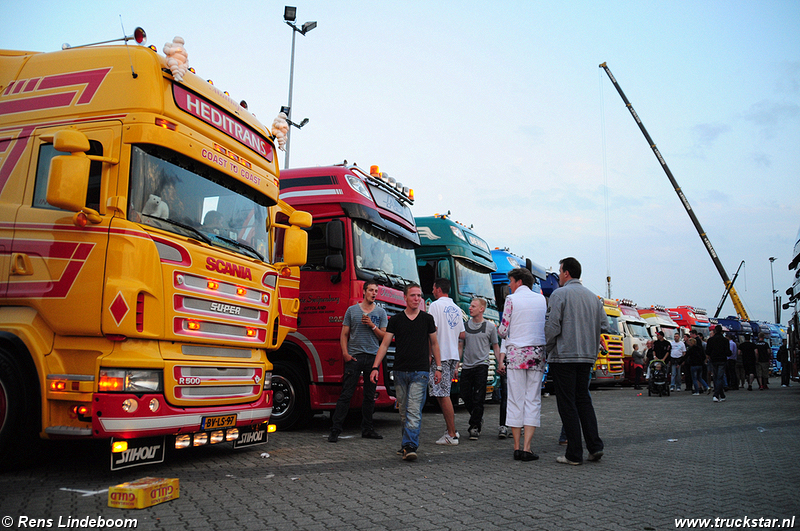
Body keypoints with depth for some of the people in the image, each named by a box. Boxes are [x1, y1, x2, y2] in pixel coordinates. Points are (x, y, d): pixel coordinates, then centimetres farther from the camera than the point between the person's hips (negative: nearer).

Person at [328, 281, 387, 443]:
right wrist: (345, 353, -6)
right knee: (346, 394, -5)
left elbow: (384, 336, 7)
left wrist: (372, 326, -8)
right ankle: (335, 430, -3)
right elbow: (344, 334, 6)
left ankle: (367, 429, 17)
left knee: (370, 396, 8)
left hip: (373, 357, 2)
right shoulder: (352, 310, 7)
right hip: (354, 356, -2)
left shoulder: (381, 312, 10)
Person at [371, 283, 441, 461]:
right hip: (400, 371, 2)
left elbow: (434, 343, 13)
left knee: (414, 411, -10)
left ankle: (410, 447, -13)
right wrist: (375, 367, -6)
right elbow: (385, 344, 3)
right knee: (403, 411, 9)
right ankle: (408, 444, 22)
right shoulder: (395, 319, 5)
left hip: (420, 372, -2)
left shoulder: (427, 319, 6)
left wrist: (438, 368, 9)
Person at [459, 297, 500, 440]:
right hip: (466, 366, 3)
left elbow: (495, 346, 10)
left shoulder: (490, 326, 4)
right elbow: (460, 346, 13)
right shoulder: (465, 325, 10)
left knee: (478, 398, -7)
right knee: (466, 396, 4)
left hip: (481, 365, -3)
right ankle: (478, 419, 28)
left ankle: (475, 427, 1)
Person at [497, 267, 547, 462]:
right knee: (533, 400, 3)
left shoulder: (511, 299, -2)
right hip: (537, 353, 3)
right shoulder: (542, 299, 10)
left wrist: (498, 330, 19)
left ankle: (517, 447, 6)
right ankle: (526, 448, -1)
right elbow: (545, 327, 14)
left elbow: (504, 331, -2)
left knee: (515, 400, 3)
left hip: (516, 353, -3)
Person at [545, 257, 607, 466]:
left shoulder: (559, 294, -8)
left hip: (564, 355, -6)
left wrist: (548, 350, 0)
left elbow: (552, 326, -13)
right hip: (587, 357, 6)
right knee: (583, 399, 16)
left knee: (567, 403, -1)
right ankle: (595, 446, 10)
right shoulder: (593, 297, 12)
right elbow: (604, 325, 12)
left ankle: (574, 454, 1)